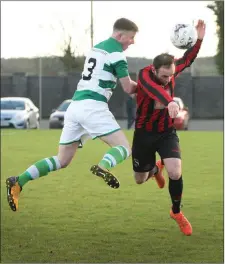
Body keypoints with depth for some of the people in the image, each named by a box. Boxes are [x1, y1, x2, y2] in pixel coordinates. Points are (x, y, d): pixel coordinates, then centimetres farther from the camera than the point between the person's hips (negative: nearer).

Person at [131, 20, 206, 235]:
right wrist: (170, 102, -71)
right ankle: (155, 168, 50)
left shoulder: (171, 71, -13)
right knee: (140, 180, 12)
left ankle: (176, 212, 7)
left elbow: (187, 59, 5)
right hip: (144, 134, -2)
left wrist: (199, 39, -12)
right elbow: (154, 88, -50)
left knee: (175, 173, -19)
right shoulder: (145, 75, -27)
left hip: (167, 133, 2)